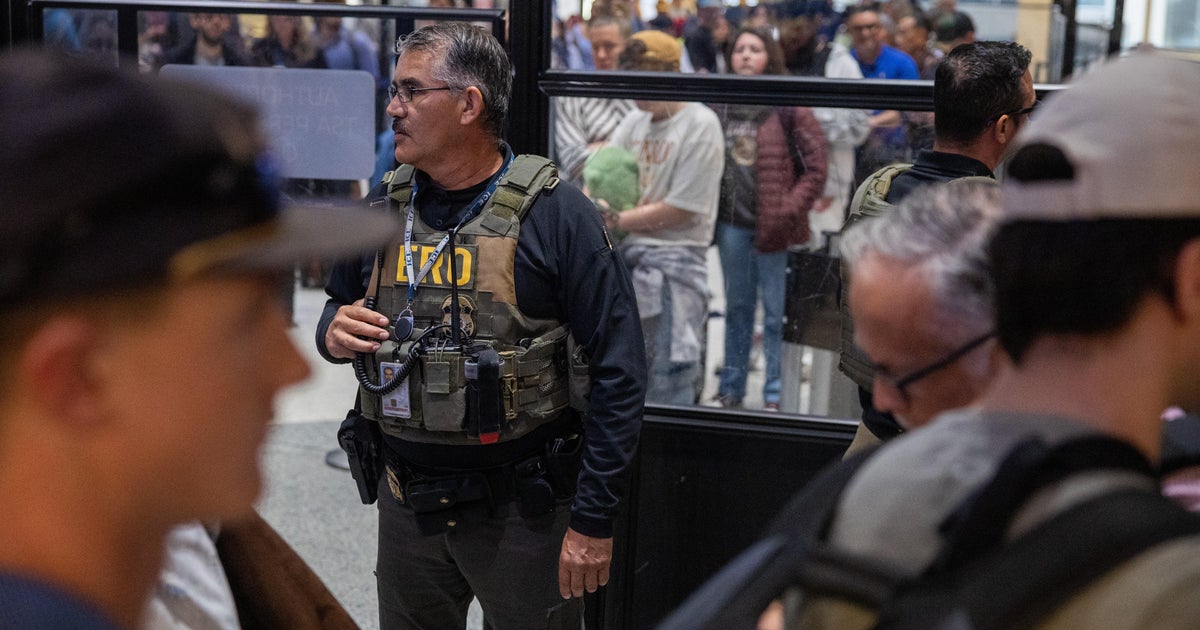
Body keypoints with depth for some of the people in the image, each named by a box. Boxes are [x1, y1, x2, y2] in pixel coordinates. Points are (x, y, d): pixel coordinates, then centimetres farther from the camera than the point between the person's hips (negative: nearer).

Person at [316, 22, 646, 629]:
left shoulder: (556, 213, -14)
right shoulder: (384, 206, 3)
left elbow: (618, 371, -15)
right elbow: (338, 309, 18)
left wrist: (593, 520, -15)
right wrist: (334, 333, -7)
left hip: (523, 507, -4)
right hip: (405, 503, 5)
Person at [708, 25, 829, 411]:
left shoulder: (789, 108, -5)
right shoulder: (717, 106, 7)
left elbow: (816, 167, -5)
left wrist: (788, 213, -12)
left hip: (773, 226, -4)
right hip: (731, 223, 4)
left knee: (776, 312, 1)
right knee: (736, 308, 15)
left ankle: (776, 393, 10)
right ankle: (731, 389, 24)